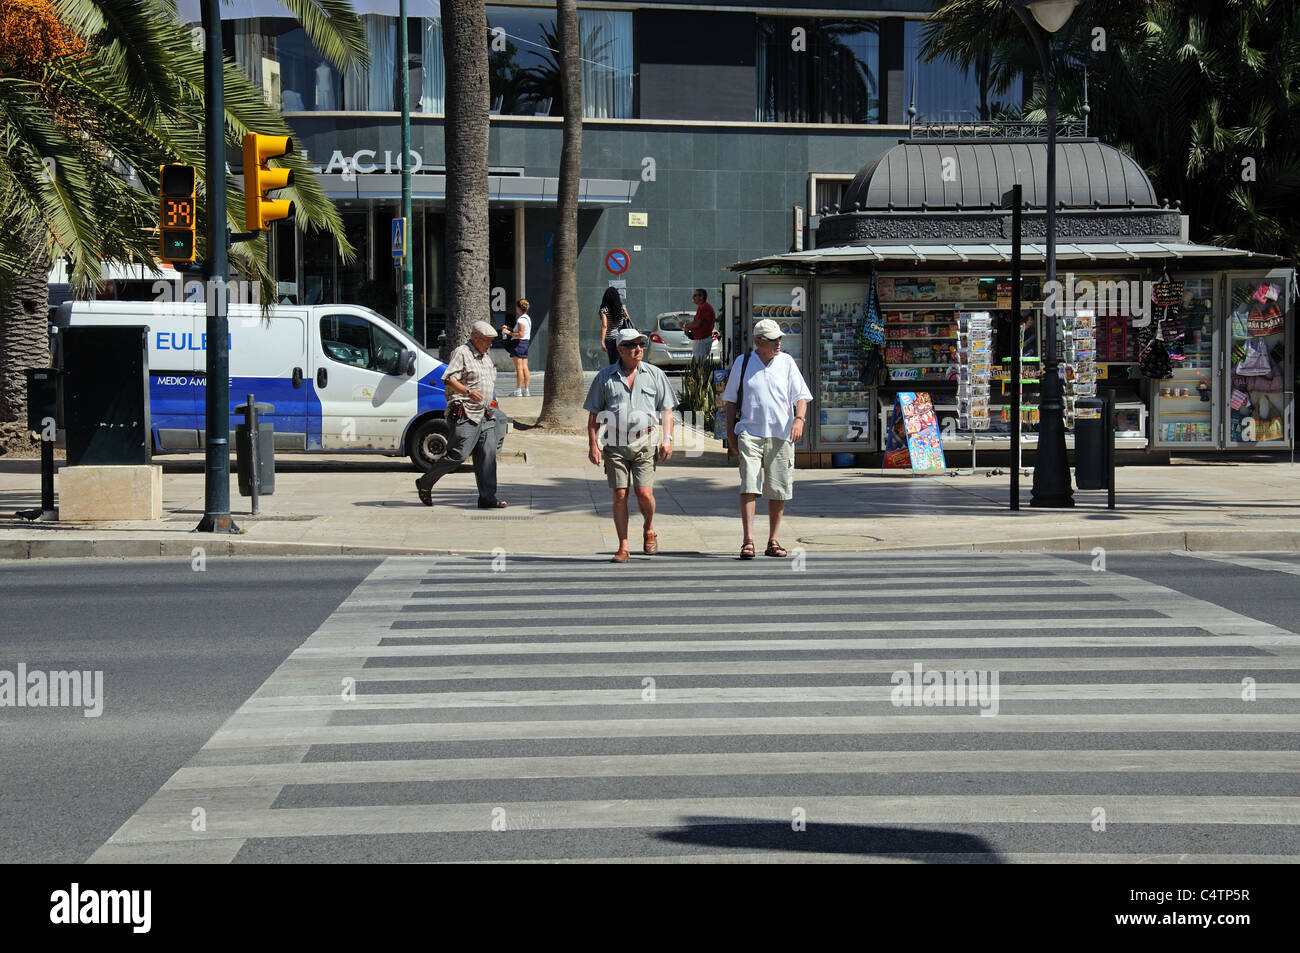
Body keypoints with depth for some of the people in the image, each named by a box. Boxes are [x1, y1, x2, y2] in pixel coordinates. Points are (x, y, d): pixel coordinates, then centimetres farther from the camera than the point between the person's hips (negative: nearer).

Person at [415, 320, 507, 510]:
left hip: (485, 416, 9)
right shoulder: (461, 353, -6)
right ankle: (424, 484, 4)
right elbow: (449, 380, -18)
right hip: (465, 415, -9)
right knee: (458, 455, -11)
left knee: (488, 455, 0)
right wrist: (468, 392, -32)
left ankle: (487, 498, 0)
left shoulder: (485, 357, 21)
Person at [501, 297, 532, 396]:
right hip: (525, 343, 9)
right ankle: (526, 390, 6)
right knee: (525, 368, 7)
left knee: (519, 368, -6)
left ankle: (518, 390, -5)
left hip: (518, 343, -9)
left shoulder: (521, 319, -15)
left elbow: (520, 334, -21)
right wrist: (509, 328, 20)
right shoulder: (527, 318, 14)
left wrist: (509, 332, -14)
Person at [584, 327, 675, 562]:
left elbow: (666, 410, 12)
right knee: (620, 495, -2)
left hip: (644, 442, 0)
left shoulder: (655, 375, 9)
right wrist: (593, 444, 1)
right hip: (615, 444, 0)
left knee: (644, 493, -9)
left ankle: (649, 531, 20)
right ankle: (623, 547, 4)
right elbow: (594, 414, 10)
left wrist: (667, 438, 0)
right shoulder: (605, 376, 7)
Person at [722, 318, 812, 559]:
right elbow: (731, 400, 13)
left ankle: (773, 541, 13)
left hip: (781, 434, 2)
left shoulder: (787, 362, 8)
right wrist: (730, 432, 7)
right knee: (749, 485, -14)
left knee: (778, 491, 3)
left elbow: (801, 396, 6)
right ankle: (748, 541, -16)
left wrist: (799, 419, -12)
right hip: (750, 433, -1)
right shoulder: (743, 363, 6)